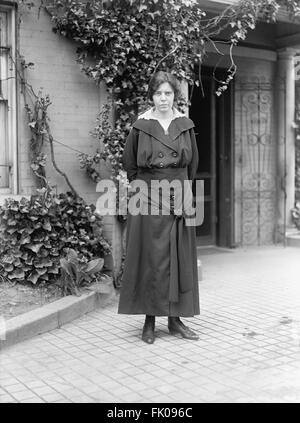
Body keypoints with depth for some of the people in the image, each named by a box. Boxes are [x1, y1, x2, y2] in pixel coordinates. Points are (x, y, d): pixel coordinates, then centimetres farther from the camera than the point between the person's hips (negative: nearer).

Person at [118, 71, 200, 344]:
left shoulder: (186, 126, 6)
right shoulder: (141, 126, -1)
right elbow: (130, 164, 8)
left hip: (179, 199, 3)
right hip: (148, 202, -2)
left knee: (179, 259, 5)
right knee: (150, 259, 0)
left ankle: (176, 319, 15)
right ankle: (150, 321, 9)